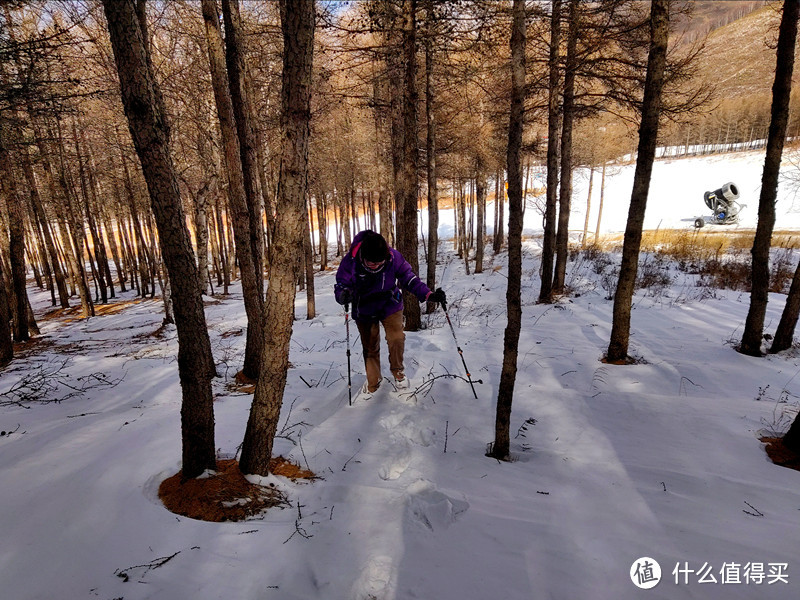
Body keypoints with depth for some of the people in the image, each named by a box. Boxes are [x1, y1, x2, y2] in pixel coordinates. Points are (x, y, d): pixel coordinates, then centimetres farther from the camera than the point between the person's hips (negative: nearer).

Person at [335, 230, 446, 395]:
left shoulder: (393, 257, -25)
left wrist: (429, 294, -25)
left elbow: (409, 278, -13)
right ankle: (372, 382, 36)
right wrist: (344, 295, -41)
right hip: (364, 311, 0)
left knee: (397, 339, -12)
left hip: (390, 307, 0)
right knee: (370, 348, 12)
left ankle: (397, 370, 20)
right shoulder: (350, 262, -27)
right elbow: (340, 286, -17)